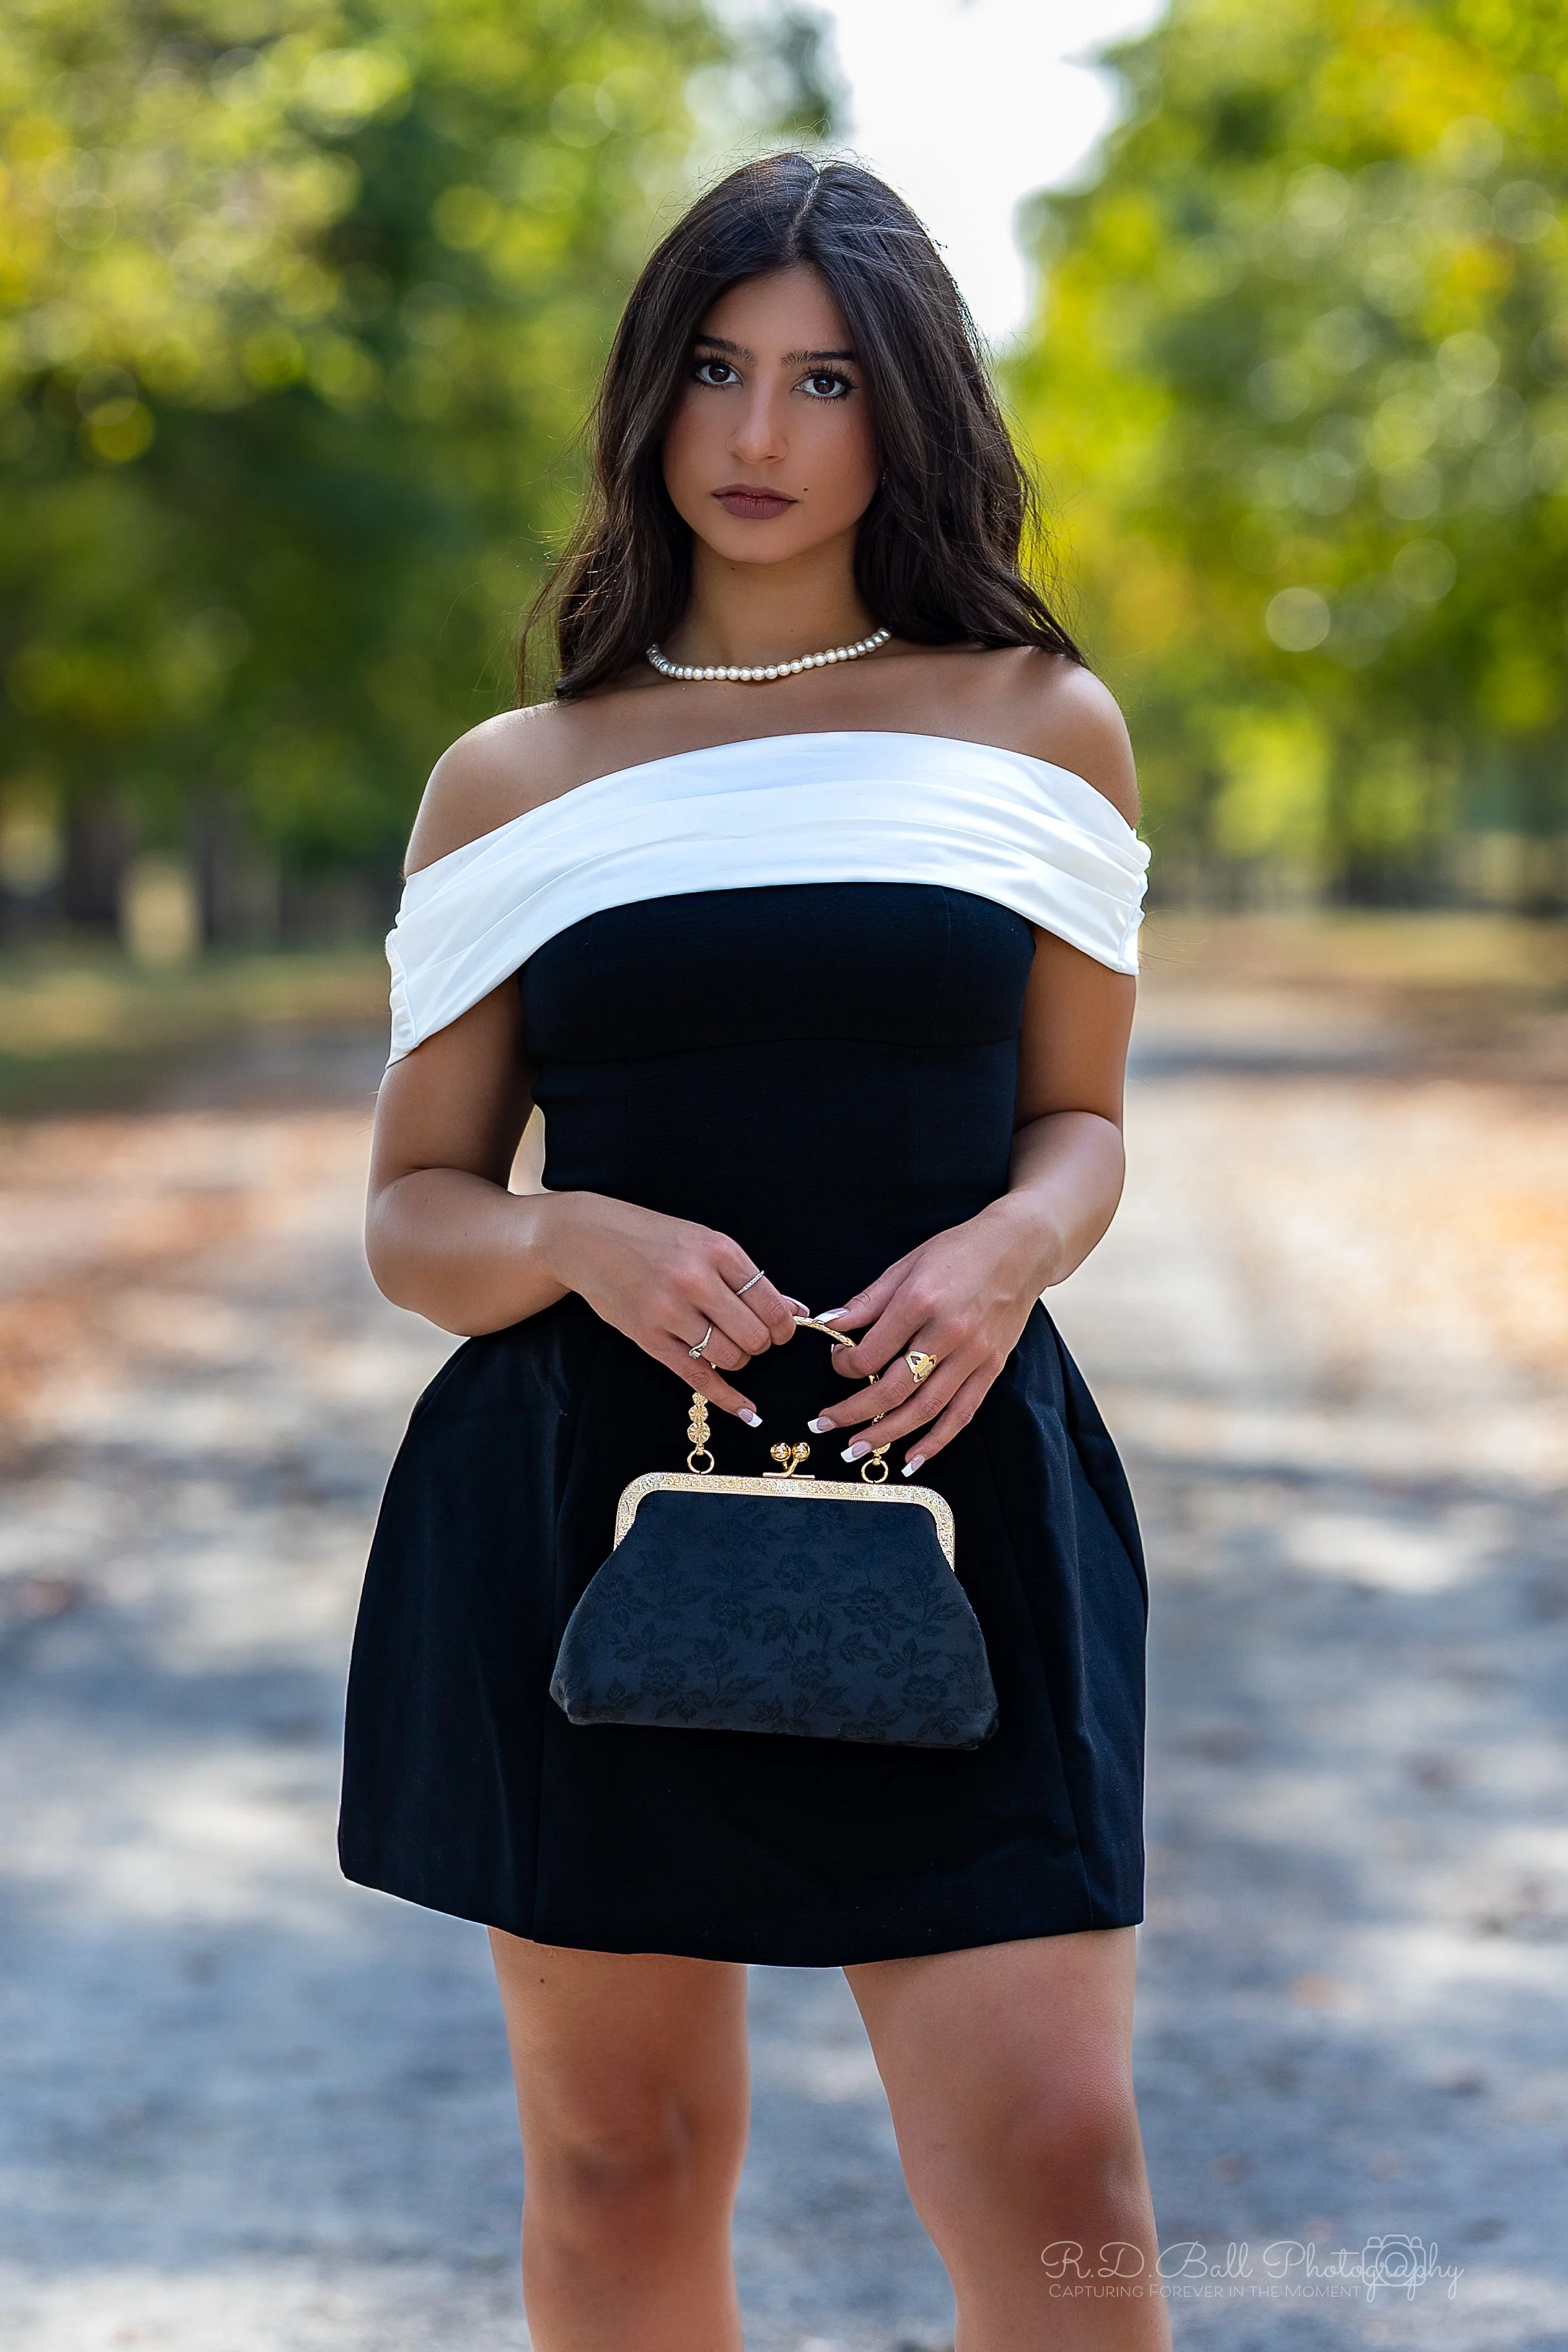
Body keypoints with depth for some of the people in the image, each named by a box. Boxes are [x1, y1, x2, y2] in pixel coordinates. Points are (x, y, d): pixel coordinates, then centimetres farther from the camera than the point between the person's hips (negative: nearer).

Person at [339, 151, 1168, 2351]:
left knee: (1053, 2173, -9)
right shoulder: (514, 779, 7)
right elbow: (415, 1208, 8)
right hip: (579, 1502, 1)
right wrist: (585, 1243, -14)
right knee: (620, 2160, 9)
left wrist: (1008, 1251, -10)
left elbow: (1076, 1116, 13)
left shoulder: (1040, 727, 7)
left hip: (950, 1490, -1)